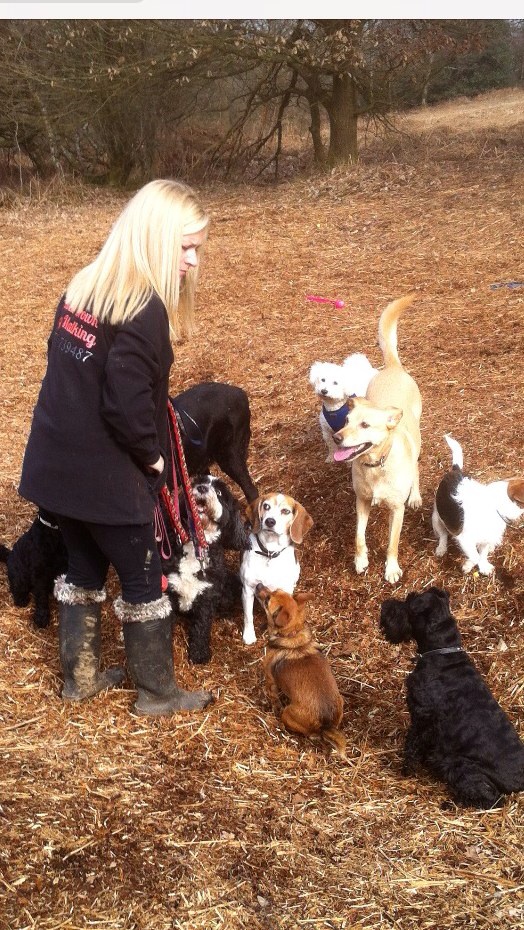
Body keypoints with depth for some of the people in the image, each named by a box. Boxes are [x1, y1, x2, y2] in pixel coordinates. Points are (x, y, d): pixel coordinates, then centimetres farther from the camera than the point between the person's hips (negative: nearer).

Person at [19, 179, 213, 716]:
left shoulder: (86, 285, 6)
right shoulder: (145, 312, -21)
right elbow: (126, 405, -26)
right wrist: (152, 455, -8)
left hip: (55, 463, 8)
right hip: (103, 476, -8)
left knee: (84, 567, 24)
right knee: (144, 580, 10)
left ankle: (80, 677, 37)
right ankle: (157, 692, 25)